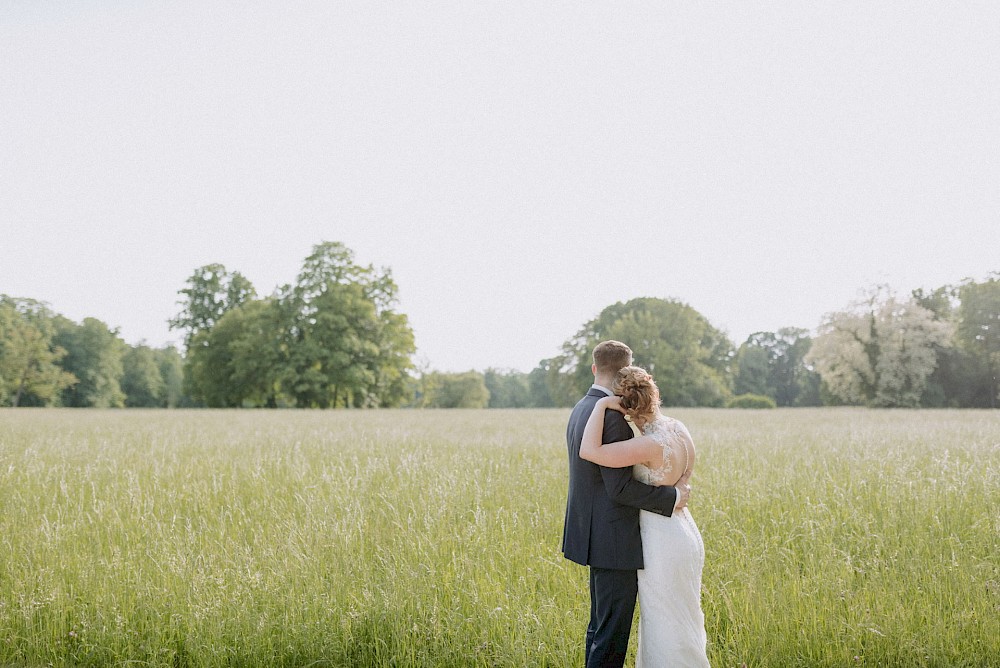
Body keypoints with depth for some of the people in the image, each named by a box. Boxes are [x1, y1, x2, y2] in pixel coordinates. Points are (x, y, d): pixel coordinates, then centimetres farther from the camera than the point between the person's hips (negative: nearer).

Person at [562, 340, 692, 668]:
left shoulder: (580, 410, 9)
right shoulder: (612, 416, -21)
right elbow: (619, 487, -23)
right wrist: (673, 497, -13)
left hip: (594, 534, 10)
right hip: (614, 541, -10)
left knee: (601, 625, 19)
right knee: (612, 633, -3)